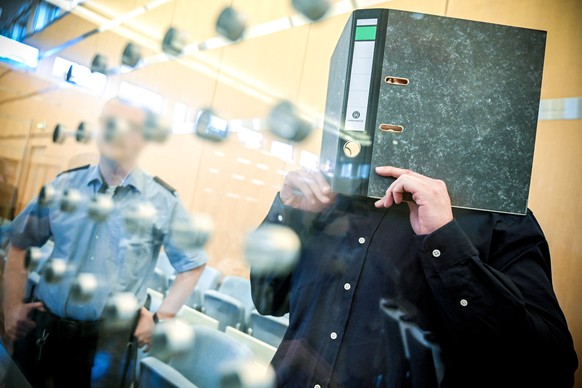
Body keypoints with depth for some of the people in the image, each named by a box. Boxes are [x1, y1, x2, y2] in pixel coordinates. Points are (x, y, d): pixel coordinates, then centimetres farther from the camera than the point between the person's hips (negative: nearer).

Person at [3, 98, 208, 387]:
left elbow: (193, 263, -1)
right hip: (43, 324, 3)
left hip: (107, 338, -2)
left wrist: (161, 319, -4)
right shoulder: (64, 185, 0)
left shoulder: (163, 201, -8)